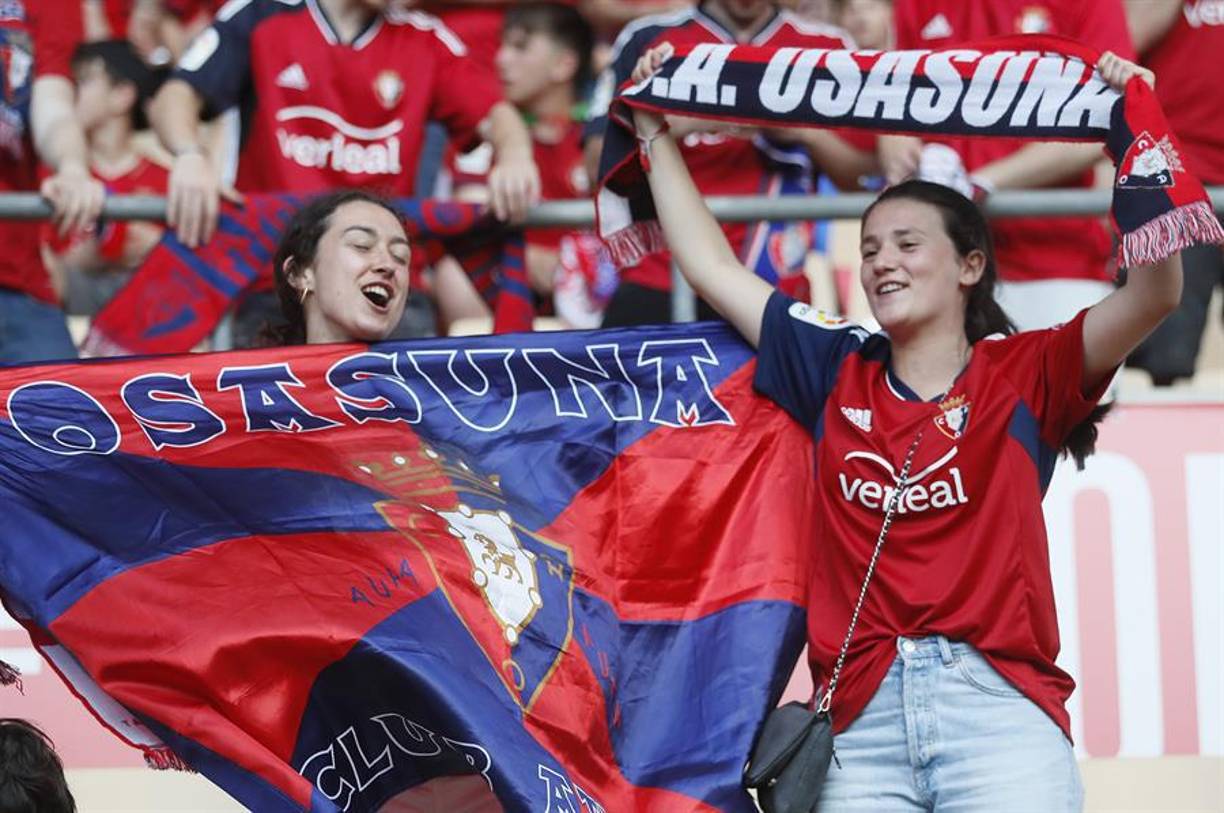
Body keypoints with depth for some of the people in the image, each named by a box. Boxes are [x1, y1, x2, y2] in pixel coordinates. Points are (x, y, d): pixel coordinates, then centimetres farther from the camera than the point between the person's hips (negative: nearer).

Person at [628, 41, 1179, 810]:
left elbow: (1156, 295, -5)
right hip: (864, 717, 3)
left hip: (1001, 708, -3)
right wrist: (657, 133, 26)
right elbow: (714, 268, 23)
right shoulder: (839, 371, 17)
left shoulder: (1022, 373, 8)